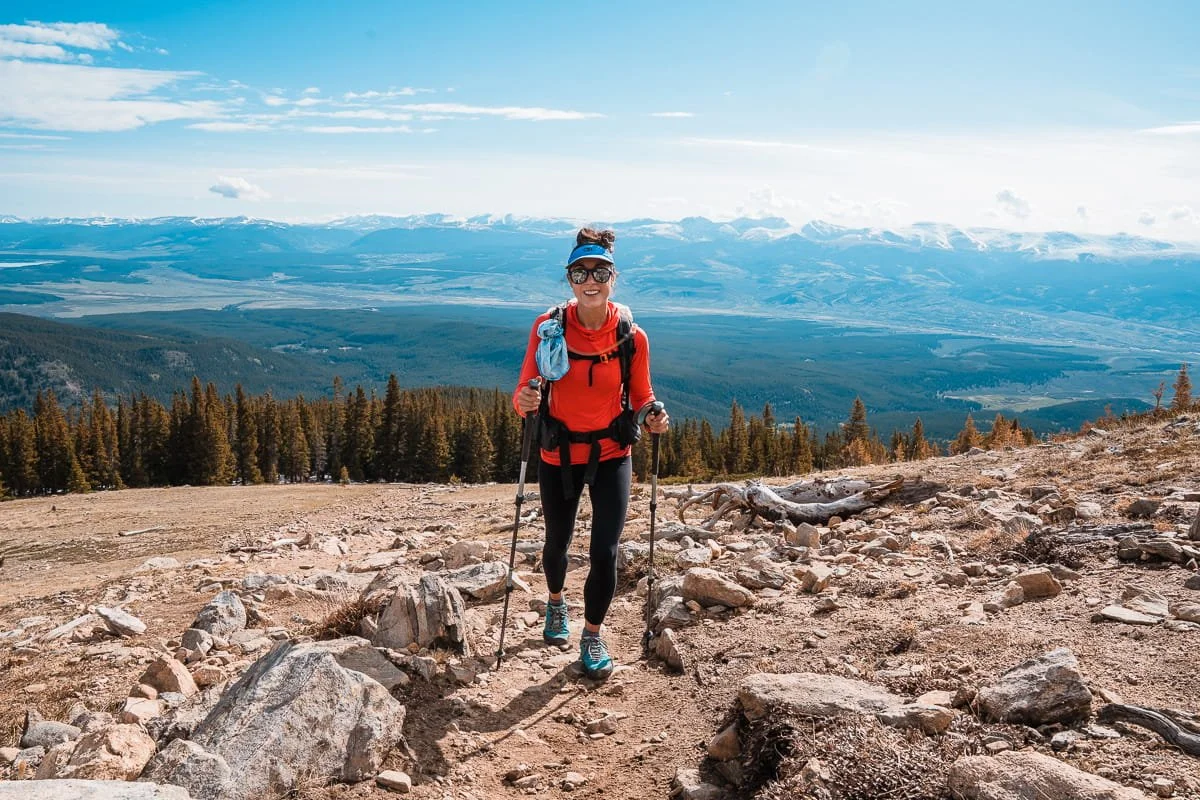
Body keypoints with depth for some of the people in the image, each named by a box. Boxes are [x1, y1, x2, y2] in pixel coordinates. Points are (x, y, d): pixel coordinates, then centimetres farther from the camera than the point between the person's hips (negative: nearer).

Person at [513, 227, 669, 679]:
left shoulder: (632, 336, -10)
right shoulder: (548, 328, -12)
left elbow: (641, 398, 2)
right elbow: (524, 395, -8)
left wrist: (652, 419, -19)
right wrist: (524, 402, -31)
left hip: (611, 457, -1)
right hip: (559, 457, 1)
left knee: (604, 553, -8)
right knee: (557, 543, 19)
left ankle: (593, 637, 19)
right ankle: (555, 604, 53)